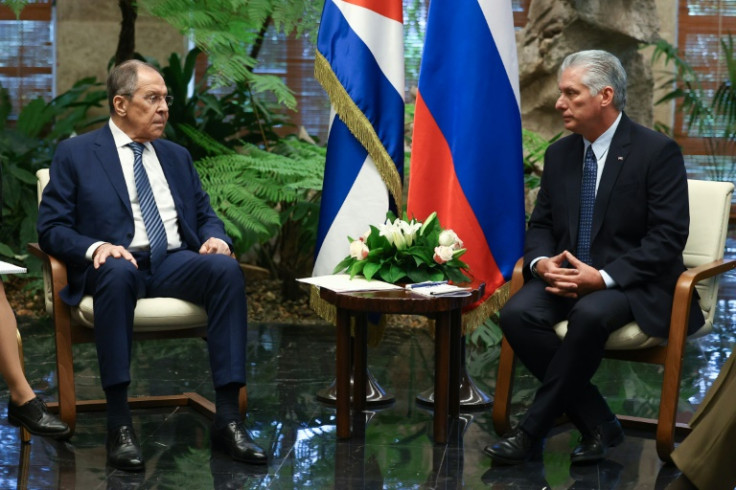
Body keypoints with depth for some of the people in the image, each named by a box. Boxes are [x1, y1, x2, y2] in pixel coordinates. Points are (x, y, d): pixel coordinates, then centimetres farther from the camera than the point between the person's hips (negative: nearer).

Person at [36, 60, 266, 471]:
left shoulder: (177, 156, 22)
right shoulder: (75, 154, 8)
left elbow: (205, 214, 21)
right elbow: (52, 227, 1)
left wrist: (215, 237, -4)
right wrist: (95, 247, -19)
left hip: (174, 263, 4)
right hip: (115, 263, -4)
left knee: (226, 269, -29)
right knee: (118, 275, -41)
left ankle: (228, 418, -31)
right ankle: (119, 424, -37)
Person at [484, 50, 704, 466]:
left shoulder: (658, 151, -8)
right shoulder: (559, 154, 10)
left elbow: (668, 237, -13)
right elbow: (541, 224, 15)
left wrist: (604, 277, -23)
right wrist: (541, 262, -10)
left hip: (632, 285, -6)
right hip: (566, 277, 6)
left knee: (590, 315, -38)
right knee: (518, 314, -24)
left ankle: (533, 431, -23)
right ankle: (598, 423, -16)